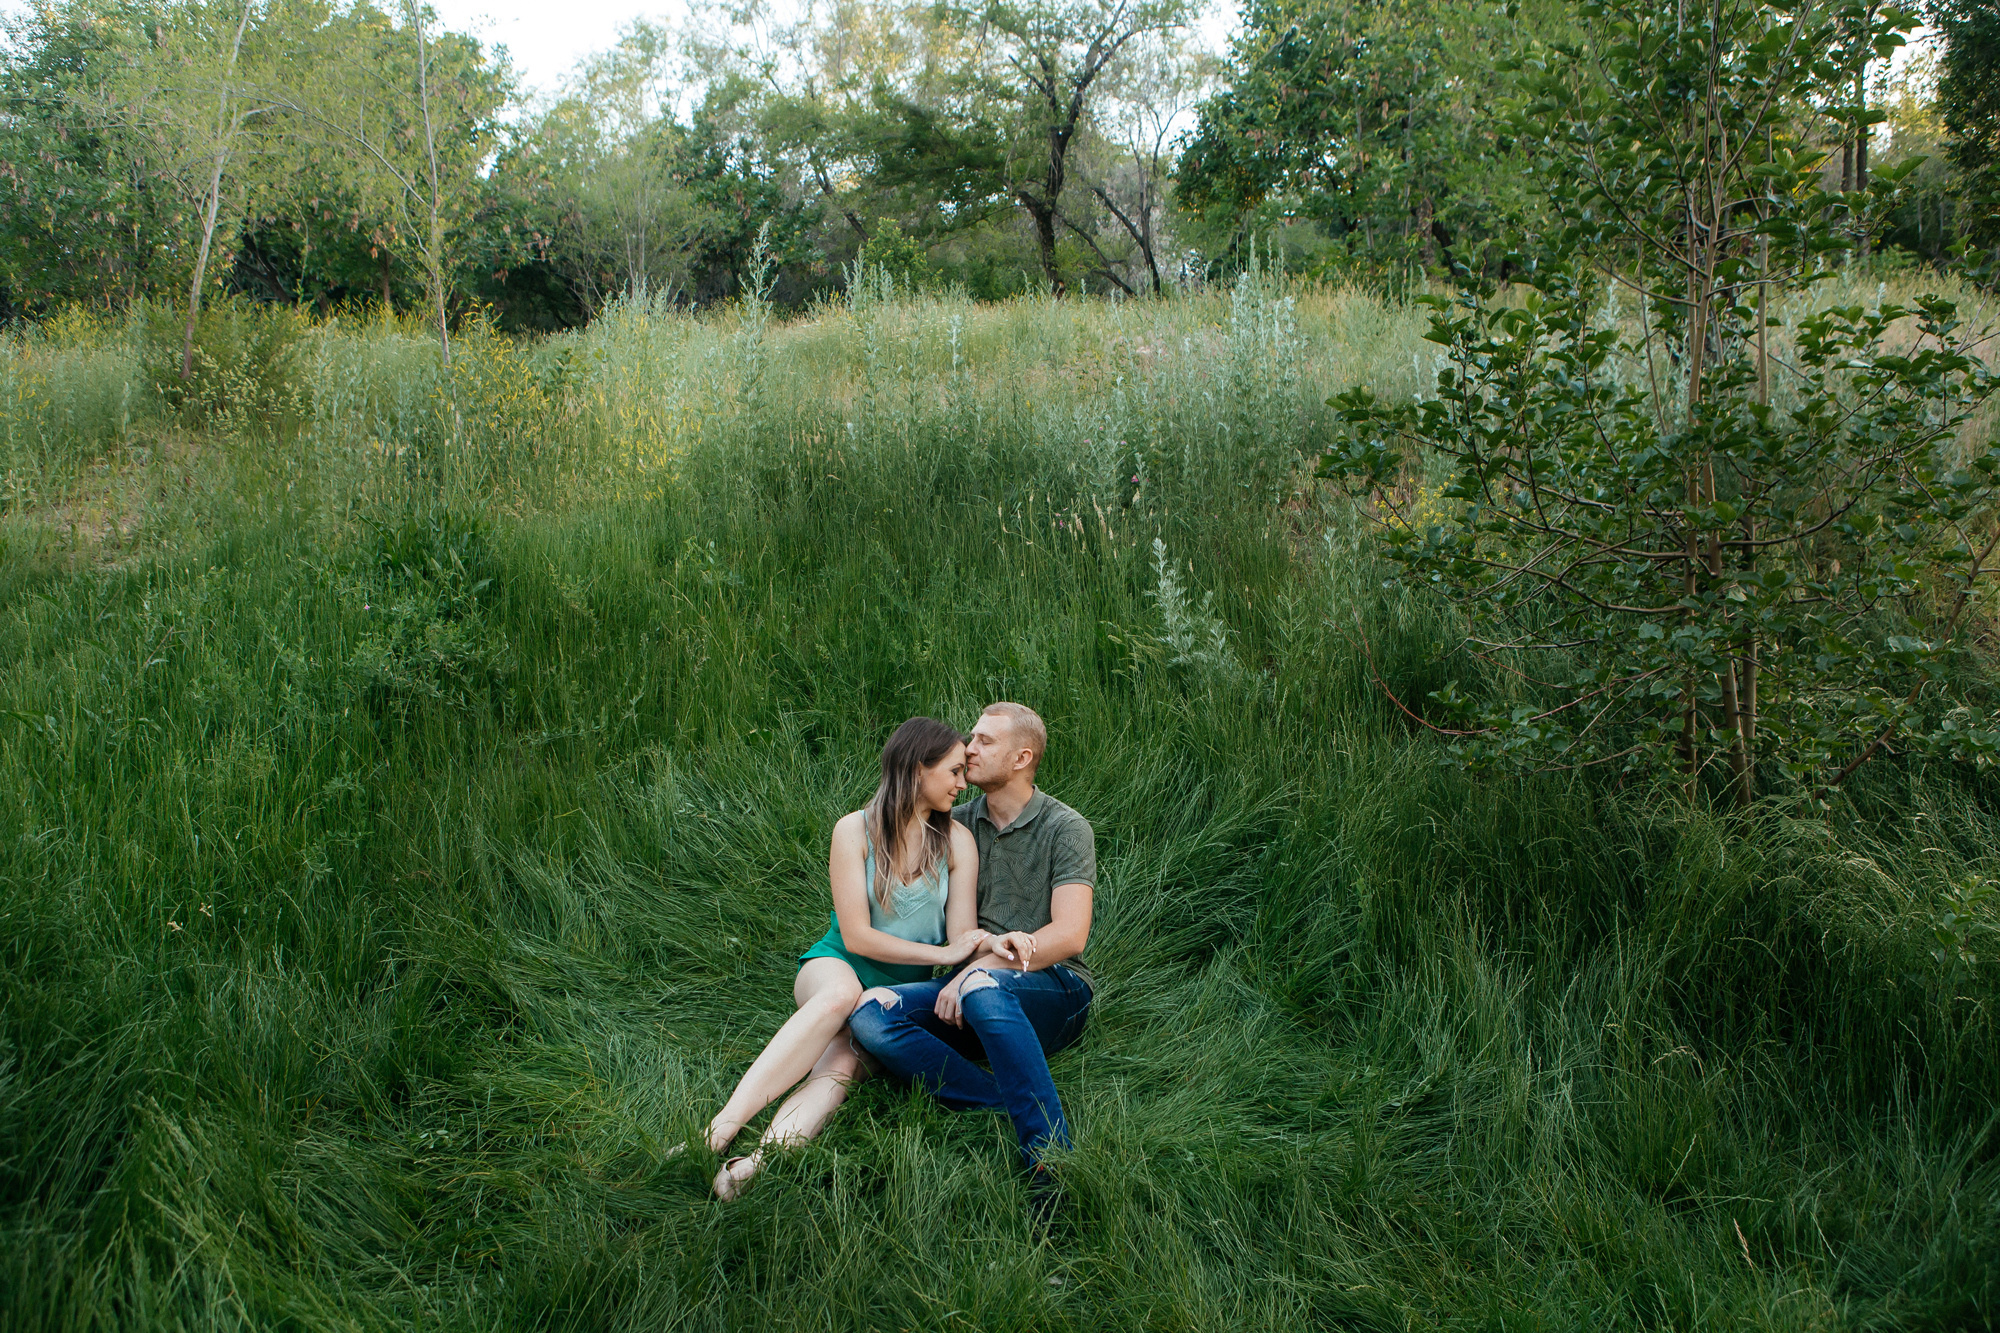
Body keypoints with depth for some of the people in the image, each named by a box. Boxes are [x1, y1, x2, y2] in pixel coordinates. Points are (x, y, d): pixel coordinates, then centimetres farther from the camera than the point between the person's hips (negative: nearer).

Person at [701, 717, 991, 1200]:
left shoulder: (957, 842, 3)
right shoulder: (855, 830, -5)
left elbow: (963, 941, -4)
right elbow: (856, 936, -10)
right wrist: (941, 953, -16)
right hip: (834, 967, -2)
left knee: (840, 1067, -31)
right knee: (841, 992, -39)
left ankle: (750, 1168, -54)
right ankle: (720, 1131, -47)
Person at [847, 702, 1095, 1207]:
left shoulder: (1065, 828, 0)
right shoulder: (957, 824, 15)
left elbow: (1070, 935, -11)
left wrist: (975, 969, -18)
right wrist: (990, 943, -5)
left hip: (1056, 993, -5)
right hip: (973, 985, 5)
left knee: (983, 988, -39)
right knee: (869, 1011, -22)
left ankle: (1051, 1159, -38)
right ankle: (1011, 1111, -31)